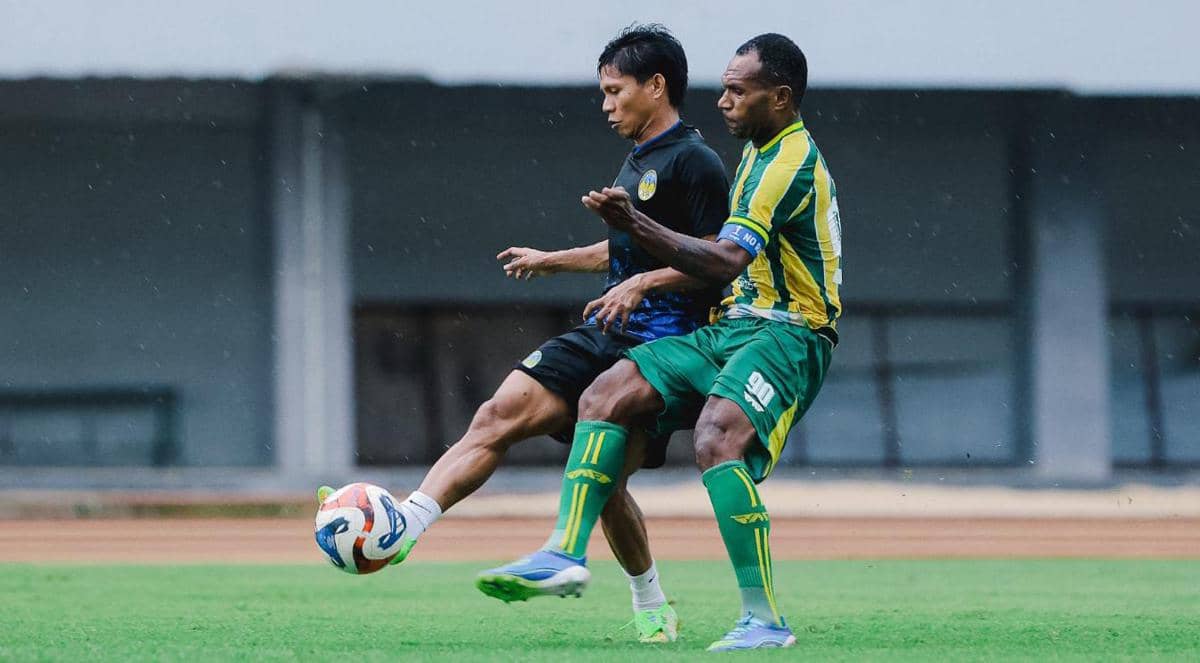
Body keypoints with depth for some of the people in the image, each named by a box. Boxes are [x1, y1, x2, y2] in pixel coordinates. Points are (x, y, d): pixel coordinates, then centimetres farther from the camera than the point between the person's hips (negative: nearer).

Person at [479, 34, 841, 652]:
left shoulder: (792, 161, -15)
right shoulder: (760, 151, 17)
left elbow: (727, 260, -25)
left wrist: (636, 224, -32)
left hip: (789, 333, -10)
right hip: (731, 326, 10)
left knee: (716, 440, -32)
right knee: (606, 394, -4)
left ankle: (764, 619, -29)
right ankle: (566, 552, -12)